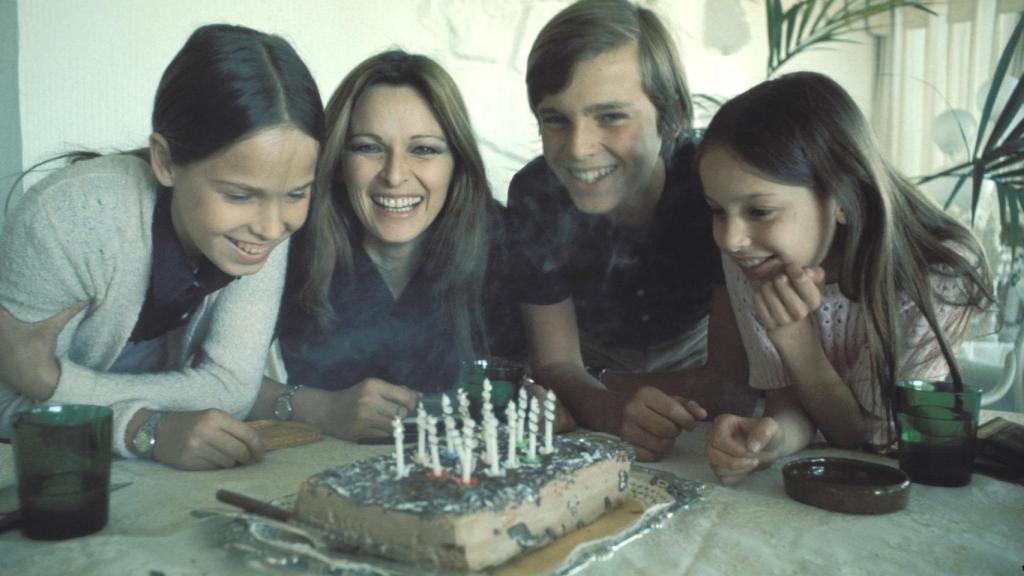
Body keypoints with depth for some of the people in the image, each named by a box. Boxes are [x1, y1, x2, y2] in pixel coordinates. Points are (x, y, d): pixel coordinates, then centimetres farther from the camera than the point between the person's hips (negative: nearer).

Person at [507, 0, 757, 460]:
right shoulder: (535, 198, -23)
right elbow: (556, 365, -18)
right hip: (596, 360, 1)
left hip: (694, 363, 0)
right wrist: (610, 410, -40)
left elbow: (738, 386, -26)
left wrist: (601, 389, -22)